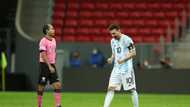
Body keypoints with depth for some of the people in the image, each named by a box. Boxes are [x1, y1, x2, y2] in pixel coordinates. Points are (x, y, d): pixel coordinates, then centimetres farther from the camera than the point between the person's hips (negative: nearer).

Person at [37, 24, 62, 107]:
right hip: (45, 65, -7)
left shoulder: (53, 40, 12)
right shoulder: (43, 41, -12)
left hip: (51, 66, 7)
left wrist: (53, 65, 17)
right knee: (41, 87, 0)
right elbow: (43, 55, -18)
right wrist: (49, 66, -21)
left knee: (57, 85, -3)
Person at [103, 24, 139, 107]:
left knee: (132, 89, 0)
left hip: (127, 68, -6)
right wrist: (111, 59, 1)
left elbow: (133, 53, -11)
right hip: (116, 68, 6)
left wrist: (123, 59, -22)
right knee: (110, 88, -4)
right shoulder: (113, 41, 12)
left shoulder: (126, 40, -10)